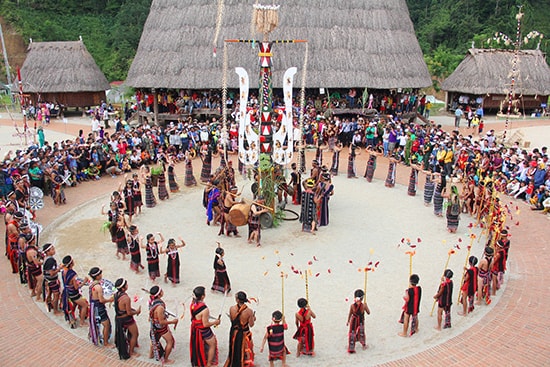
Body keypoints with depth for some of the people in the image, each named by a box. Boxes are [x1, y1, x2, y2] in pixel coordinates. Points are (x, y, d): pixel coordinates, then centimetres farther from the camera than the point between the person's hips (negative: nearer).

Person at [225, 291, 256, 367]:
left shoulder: (231, 308, -19)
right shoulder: (249, 311, -24)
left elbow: (232, 319, -2)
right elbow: (251, 325, -15)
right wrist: (253, 319, 5)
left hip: (234, 333, 2)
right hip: (244, 334, -2)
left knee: (234, 350, 27)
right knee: (244, 352, 21)